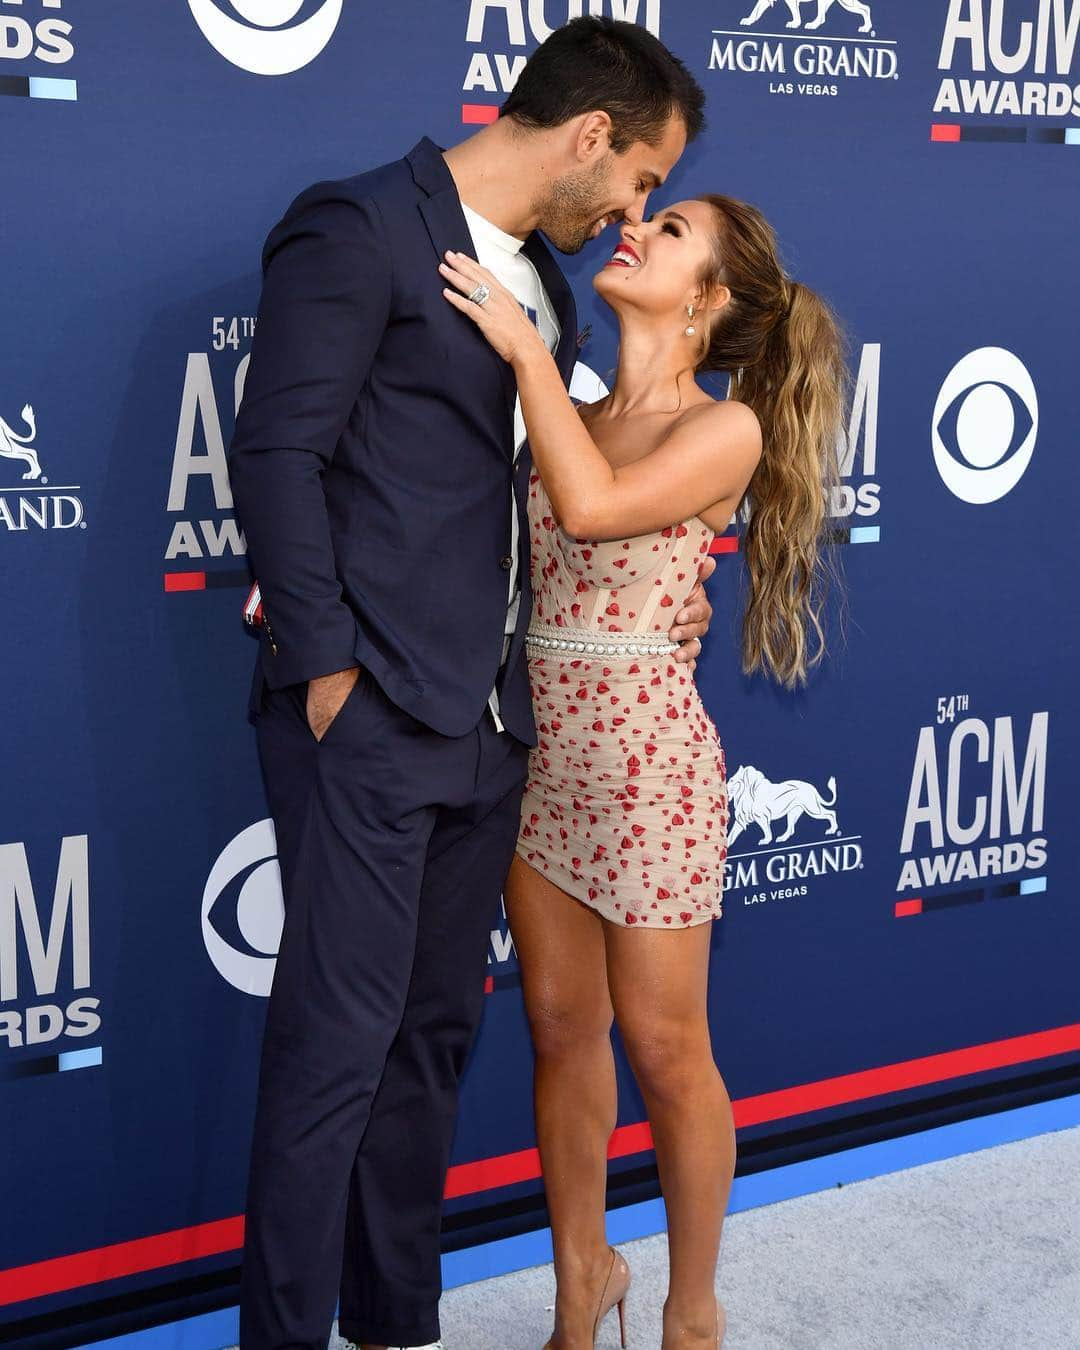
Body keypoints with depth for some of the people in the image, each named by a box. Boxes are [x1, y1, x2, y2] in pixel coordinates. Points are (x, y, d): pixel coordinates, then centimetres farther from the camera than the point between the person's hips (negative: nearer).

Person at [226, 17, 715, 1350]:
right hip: (370, 713, -8)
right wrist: (327, 669, -14)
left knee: (432, 1031, 14)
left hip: (487, 723, 8)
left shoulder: (542, 281, 18)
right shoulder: (359, 229, -8)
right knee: (338, 1039, -3)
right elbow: (278, 454, -13)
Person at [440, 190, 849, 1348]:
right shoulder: (565, 417, 9)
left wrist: (523, 347, -15)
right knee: (560, 1028, 12)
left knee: (662, 1046, 4)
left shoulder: (725, 430, -7)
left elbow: (593, 506, -24)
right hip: (543, 747, 5)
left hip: (649, 753, -5)